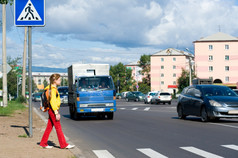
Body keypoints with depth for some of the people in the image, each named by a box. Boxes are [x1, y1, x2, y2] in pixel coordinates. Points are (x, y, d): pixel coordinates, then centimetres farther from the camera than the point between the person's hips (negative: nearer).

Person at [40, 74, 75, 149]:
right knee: (58, 128, -5)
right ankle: (63, 144, -1)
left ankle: (43, 143, 16)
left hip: (51, 111, 10)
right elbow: (52, 102, -21)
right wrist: (56, 113, -22)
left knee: (49, 127, 12)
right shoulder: (53, 89, -16)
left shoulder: (53, 88, 15)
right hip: (53, 110, -10)